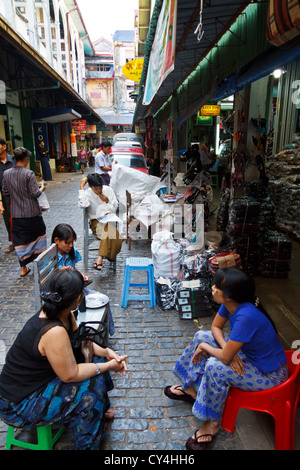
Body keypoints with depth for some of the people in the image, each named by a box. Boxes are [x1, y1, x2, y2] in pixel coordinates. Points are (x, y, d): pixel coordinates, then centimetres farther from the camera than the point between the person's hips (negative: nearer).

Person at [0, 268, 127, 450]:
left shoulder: (65, 314, -8)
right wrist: (108, 366, -17)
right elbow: (70, 374, -27)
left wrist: (106, 352, -10)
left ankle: (98, 411, 31)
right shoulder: (54, 332, -36)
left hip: (37, 378, 9)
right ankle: (88, 445, 9)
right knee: (91, 389, -17)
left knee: (97, 359, 6)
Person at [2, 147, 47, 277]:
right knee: (37, 235, 15)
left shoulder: (6, 173, -1)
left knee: (20, 240, 11)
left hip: (16, 214, 4)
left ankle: (23, 268, 17)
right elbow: (35, 194, -15)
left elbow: (5, 192, 7)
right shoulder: (29, 174, -15)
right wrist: (42, 188, 5)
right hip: (32, 213, -4)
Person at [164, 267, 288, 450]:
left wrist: (204, 347, -12)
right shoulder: (230, 304, -13)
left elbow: (225, 357, -31)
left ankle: (212, 423, -2)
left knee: (214, 367, -28)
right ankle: (192, 389, 21)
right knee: (201, 336, 3)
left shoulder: (246, 317, -37)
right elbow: (216, 327, 4)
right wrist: (228, 349, -14)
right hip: (248, 353, 9)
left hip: (269, 375, -8)